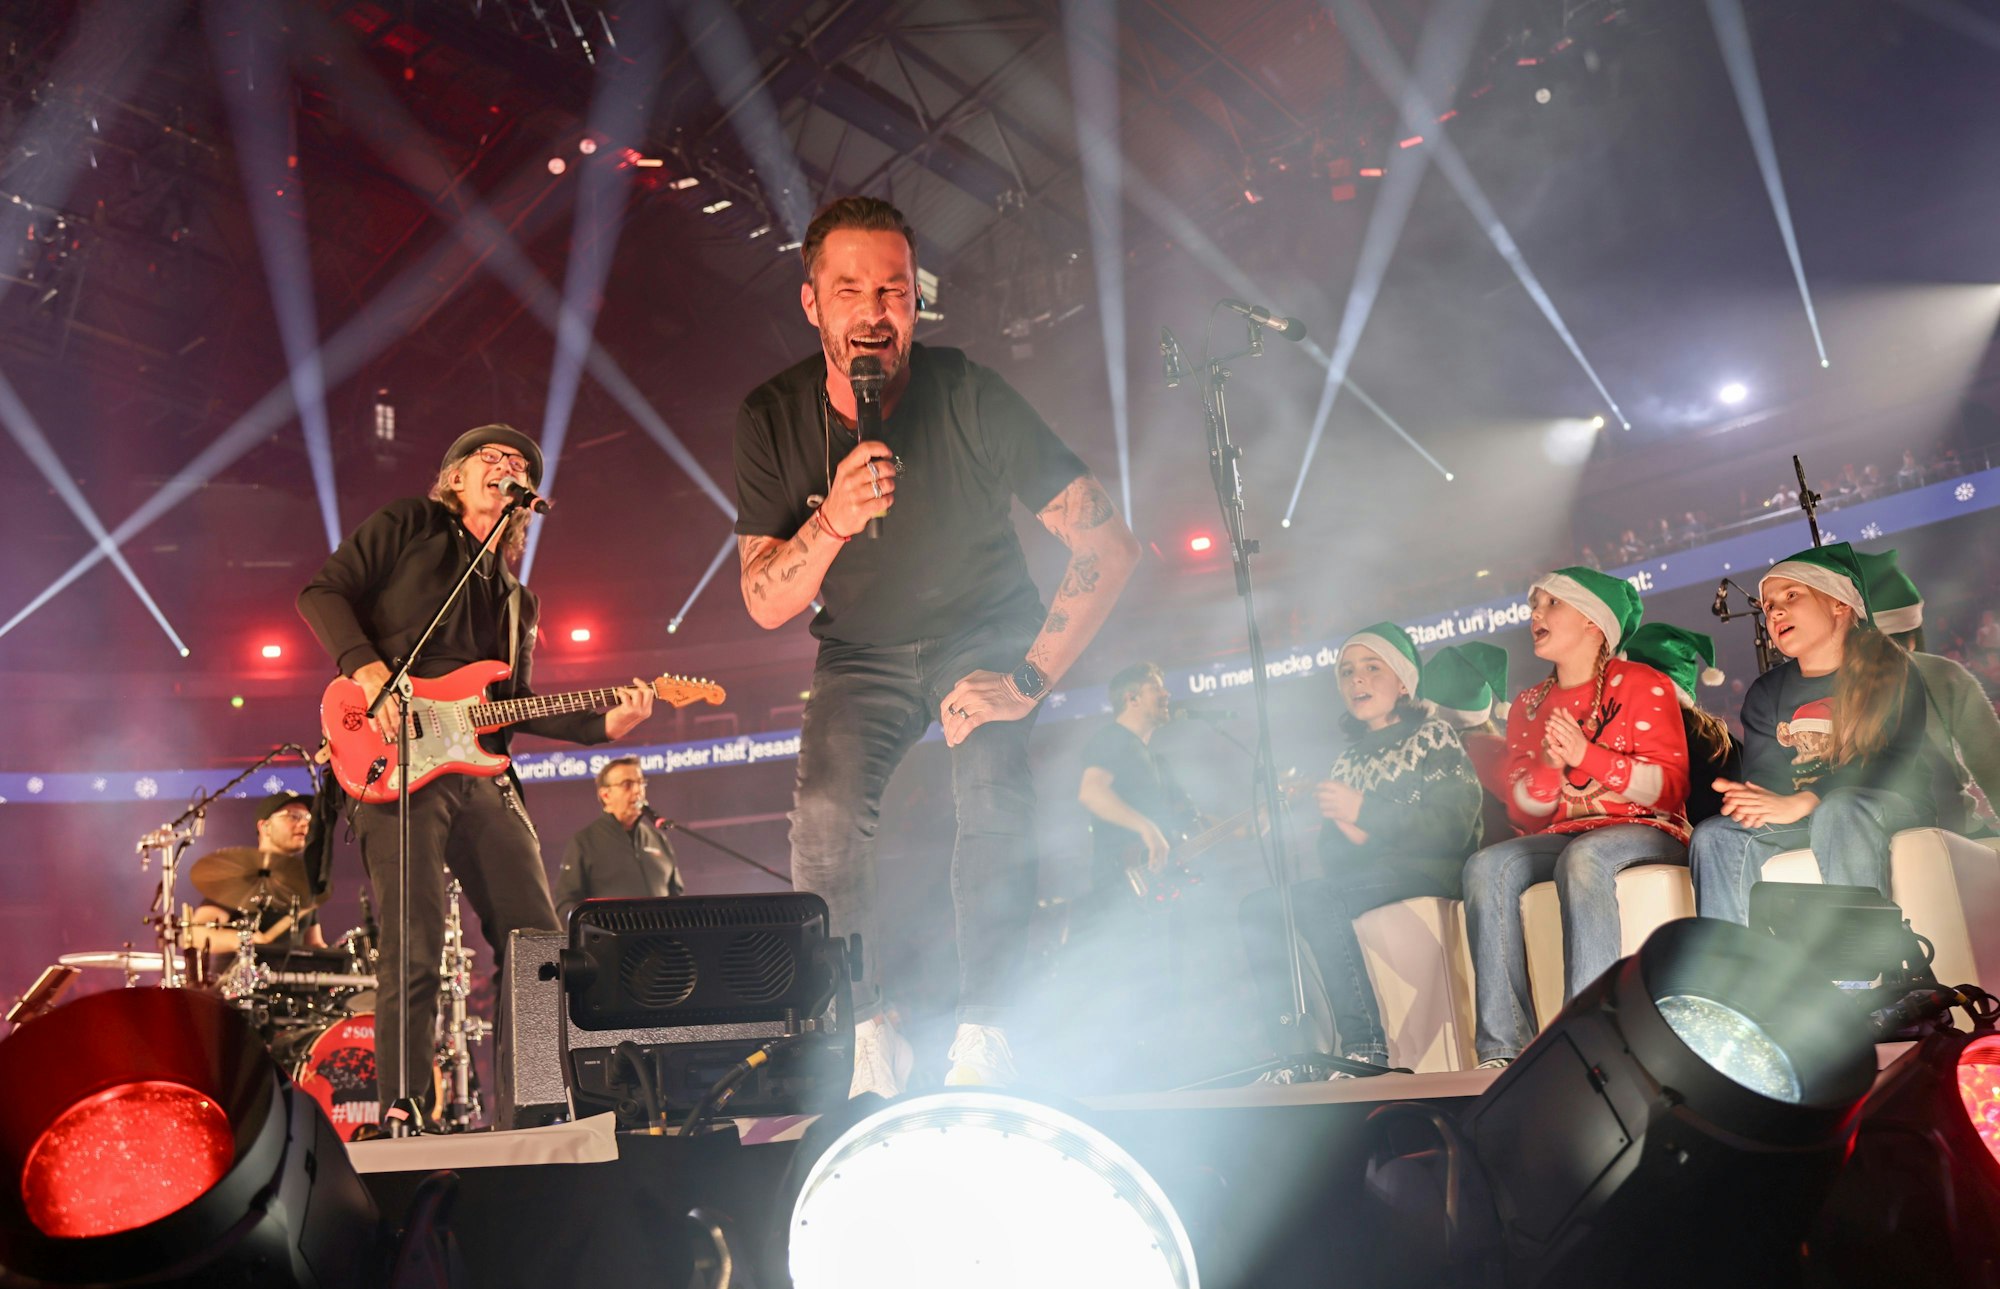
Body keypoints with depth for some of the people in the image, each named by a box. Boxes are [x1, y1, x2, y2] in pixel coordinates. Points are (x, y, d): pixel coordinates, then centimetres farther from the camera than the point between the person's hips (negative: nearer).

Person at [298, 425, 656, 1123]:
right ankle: (403, 1114, 0)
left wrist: (603, 723, 6)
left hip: (480, 772, 6)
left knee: (536, 940, 4)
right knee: (414, 952, -11)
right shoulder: (408, 525, 10)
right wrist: (368, 671, -17)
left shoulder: (516, 599, 25)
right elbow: (323, 592, -1)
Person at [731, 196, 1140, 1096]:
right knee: (825, 813, -21)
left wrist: (1029, 677, -30)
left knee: (994, 796, -27)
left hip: (983, 632, -2)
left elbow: (1108, 545, -23)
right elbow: (764, 604, -17)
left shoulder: (970, 398, -23)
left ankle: (982, 1037, -18)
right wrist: (830, 523, -38)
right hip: (863, 653, 2)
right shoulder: (772, 419, -16)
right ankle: (863, 1042, -8)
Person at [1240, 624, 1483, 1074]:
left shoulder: (1434, 734, 4)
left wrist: (1366, 814, -16)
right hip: (1367, 874, 6)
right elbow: (1331, 856, 12)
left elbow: (1453, 829, -10)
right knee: (1260, 906, -16)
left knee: (1314, 899, -32)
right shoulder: (1348, 761, 20)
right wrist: (1353, 838, -12)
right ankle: (1287, 1048, -20)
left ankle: (1366, 1047, -28)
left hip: (1429, 870, -6)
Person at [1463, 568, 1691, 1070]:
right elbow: (1523, 812, 9)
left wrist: (1586, 755, -20)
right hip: (1562, 837, 5)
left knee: (1581, 859, -38)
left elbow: (1671, 787, -8)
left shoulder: (1641, 685, 2)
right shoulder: (1528, 706, 16)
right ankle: (1503, 1047, -30)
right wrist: (1548, 766, -13)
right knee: (1485, 867, -25)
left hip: (1646, 831, -4)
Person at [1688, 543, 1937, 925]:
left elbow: (1893, 759, -14)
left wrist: (1802, 802, -28)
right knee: (1715, 836, -24)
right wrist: (1752, 799, -23)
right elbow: (1762, 769, 4)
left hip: (1889, 806, -4)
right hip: (1800, 821, 4)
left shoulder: (1890, 672, 2)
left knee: (1839, 810, -38)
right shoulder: (1766, 692, 16)